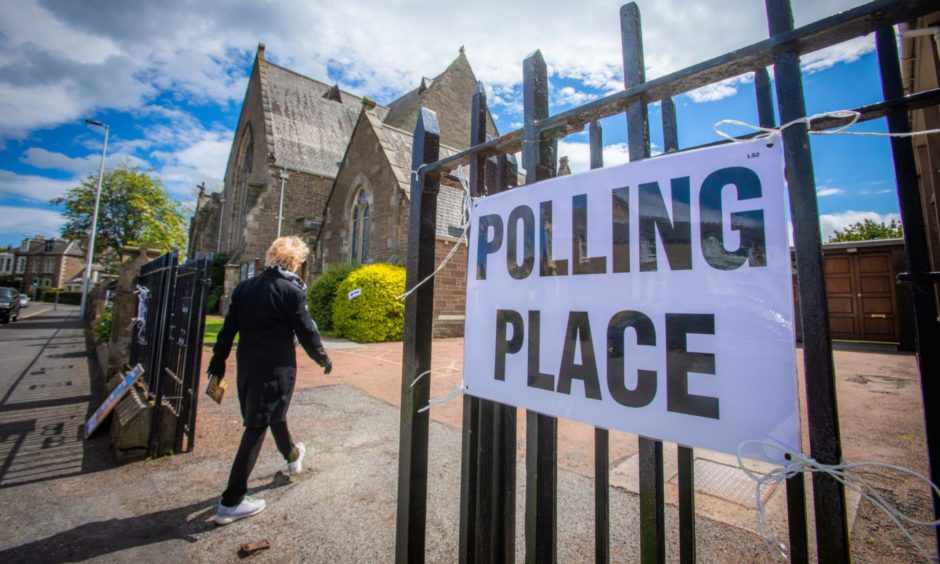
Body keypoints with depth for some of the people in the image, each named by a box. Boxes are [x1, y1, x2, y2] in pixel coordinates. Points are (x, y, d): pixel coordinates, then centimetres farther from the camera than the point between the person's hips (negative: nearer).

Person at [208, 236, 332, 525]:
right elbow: (306, 331, -11)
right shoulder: (291, 290, -14)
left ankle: (292, 455, 50)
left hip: (246, 364, 8)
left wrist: (218, 360, 14)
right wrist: (323, 359, 3)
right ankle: (231, 502, 11)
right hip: (276, 367, -7)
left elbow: (228, 328, 7)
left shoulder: (245, 287, 5)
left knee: (272, 412, 26)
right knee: (257, 427, 3)